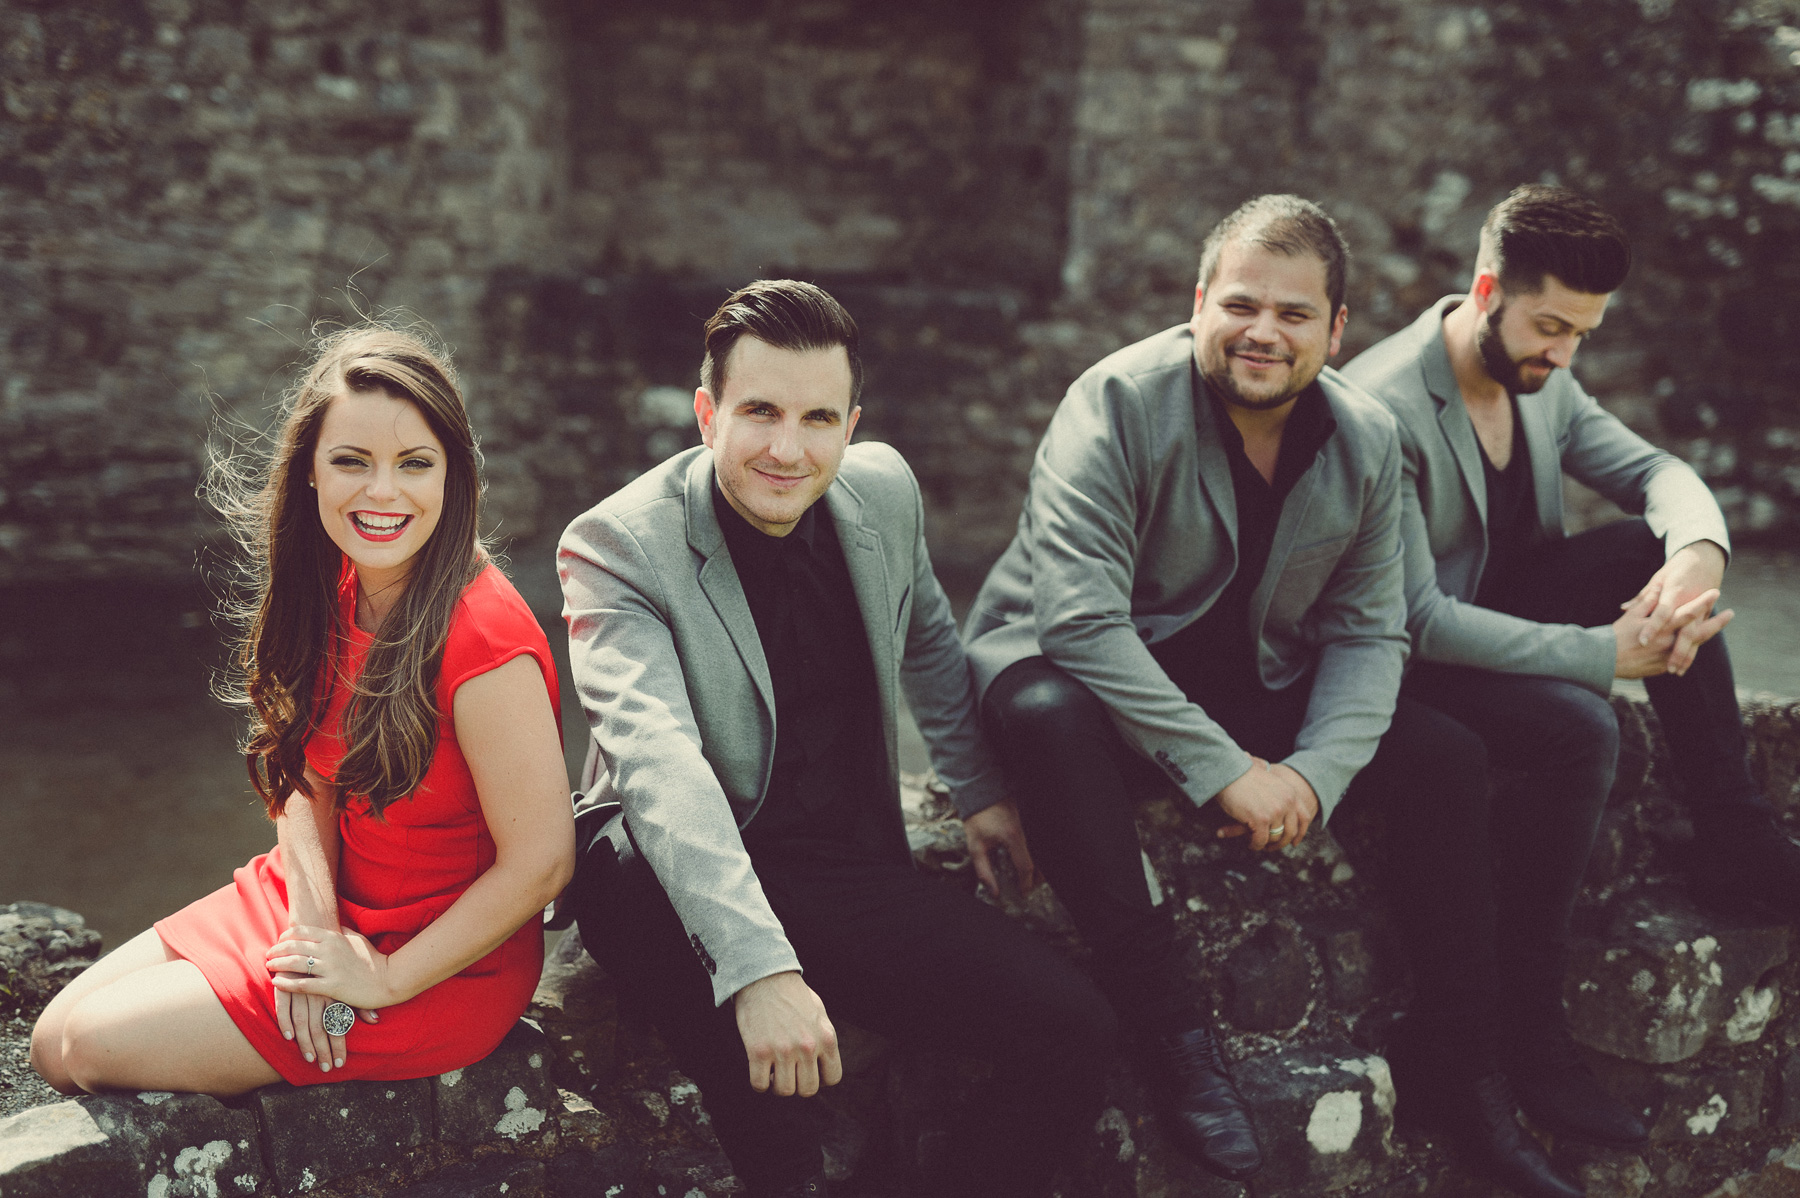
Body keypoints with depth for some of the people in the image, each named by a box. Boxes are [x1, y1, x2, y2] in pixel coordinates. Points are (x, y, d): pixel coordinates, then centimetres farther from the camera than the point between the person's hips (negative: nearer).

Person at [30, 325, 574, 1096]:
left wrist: (385, 981, -17)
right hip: (330, 897, 8)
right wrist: (315, 923, -12)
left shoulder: (481, 639, -28)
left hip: (441, 965, -7)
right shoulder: (335, 590, -2)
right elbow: (306, 774, 6)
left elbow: (540, 864, -25)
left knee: (92, 1049, -6)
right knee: (55, 1039, 5)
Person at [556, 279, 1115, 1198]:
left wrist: (978, 788, 27)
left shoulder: (884, 490, 4)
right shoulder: (616, 546, -14)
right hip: (673, 894, -4)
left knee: (1071, 1028, -15)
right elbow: (659, 763, -30)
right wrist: (760, 966, -42)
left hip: (855, 870, 5)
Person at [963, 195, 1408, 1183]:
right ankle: (1172, 1037, -33)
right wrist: (1221, 770, -31)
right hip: (1073, 664, -5)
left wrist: (1314, 771, -20)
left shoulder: (1367, 442, 0)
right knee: (1051, 714, -39)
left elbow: (1366, 631, 0)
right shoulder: (1118, 403, -18)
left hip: (1248, 684, 5)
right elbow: (1081, 620, -28)